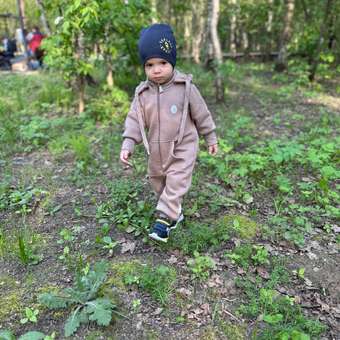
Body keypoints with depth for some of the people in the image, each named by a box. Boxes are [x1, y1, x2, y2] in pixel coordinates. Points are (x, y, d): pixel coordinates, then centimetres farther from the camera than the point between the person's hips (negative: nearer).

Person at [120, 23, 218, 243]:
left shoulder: (186, 87, -11)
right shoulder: (142, 93, -4)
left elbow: (201, 113, -3)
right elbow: (134, 119, -1)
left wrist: (211, 138, 4)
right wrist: (128, 145, -11)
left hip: (183, 147, -4)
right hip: (157, 150, 5)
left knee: (176, 182, -13)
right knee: (158, 182, 18)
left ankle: (164, 219, -4)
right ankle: (175, 212, 38)